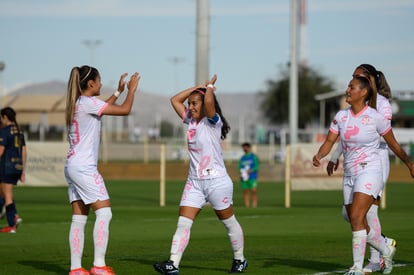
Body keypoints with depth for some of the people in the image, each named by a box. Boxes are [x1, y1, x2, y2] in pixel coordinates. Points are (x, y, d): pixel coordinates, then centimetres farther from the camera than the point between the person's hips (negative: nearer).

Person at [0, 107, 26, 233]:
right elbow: (24, 152, 13)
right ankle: (15, 216, 1)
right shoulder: (19, 131, 13)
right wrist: (23, 171, 17)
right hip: (18, 166, 8)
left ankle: (12, 225, -3)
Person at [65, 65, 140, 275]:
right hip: (84, 168, -10)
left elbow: (102, 109, 36)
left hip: (72, 167, 10)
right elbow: (125, 109, -12)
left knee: (79, 218, 7)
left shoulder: (78, 103, 15)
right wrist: (132, 89, 4)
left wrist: (118, 91, 35)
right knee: (104, 212, -10)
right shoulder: (87, 102, -12)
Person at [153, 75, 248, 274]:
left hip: (216, 181, -6)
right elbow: (175, 100, 14)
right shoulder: (190, 121, 11)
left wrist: (210, 86, -9)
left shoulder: (213, 122, -9)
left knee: (229, 222, 8)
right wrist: (197, 87, 8)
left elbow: (209, 102, -29)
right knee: (183, 223, -7)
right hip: (194, 182, 6)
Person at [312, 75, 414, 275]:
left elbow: (393, 144, 3)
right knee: (358, 225, 9)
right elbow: (330, 141, 2)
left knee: (356, 217, -20)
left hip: (369, 173, -6)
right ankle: (386, 250, 35)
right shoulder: (341, 116, 6)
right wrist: (319, 156, -18)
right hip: (349, 175, 6)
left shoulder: (375, 117, -8)